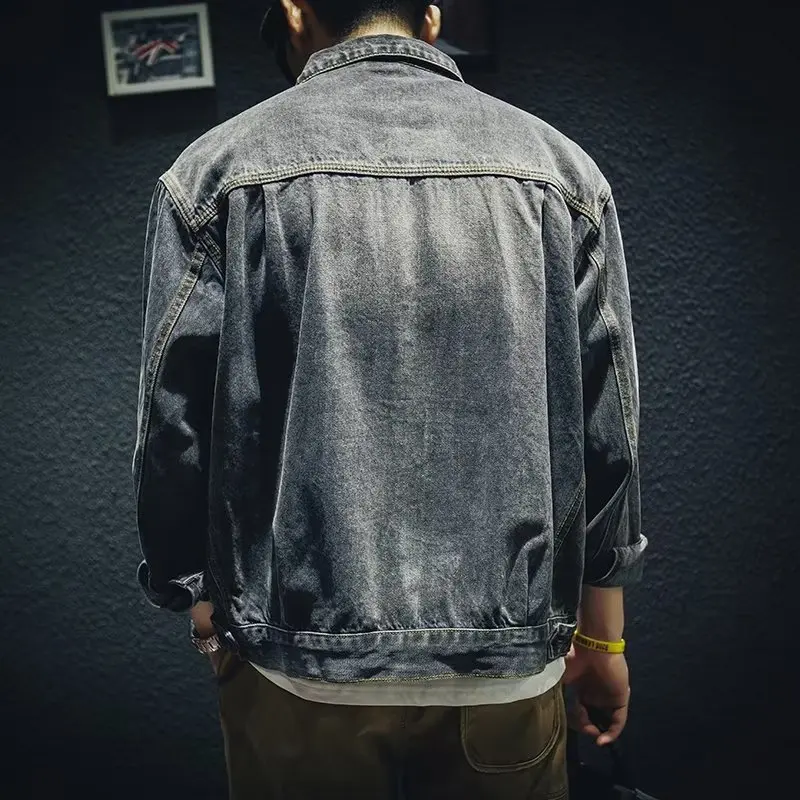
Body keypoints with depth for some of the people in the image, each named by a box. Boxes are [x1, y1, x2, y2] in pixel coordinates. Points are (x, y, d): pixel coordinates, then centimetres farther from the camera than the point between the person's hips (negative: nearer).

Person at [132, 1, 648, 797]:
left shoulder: (220, 167, -4)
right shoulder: (559, 166, 0)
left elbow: (177, 432, -5)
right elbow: (606, 433, 0)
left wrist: (208, 619, 9)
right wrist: (602, 640, 11)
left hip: (300, 665, -1)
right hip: (511, 664, 2)